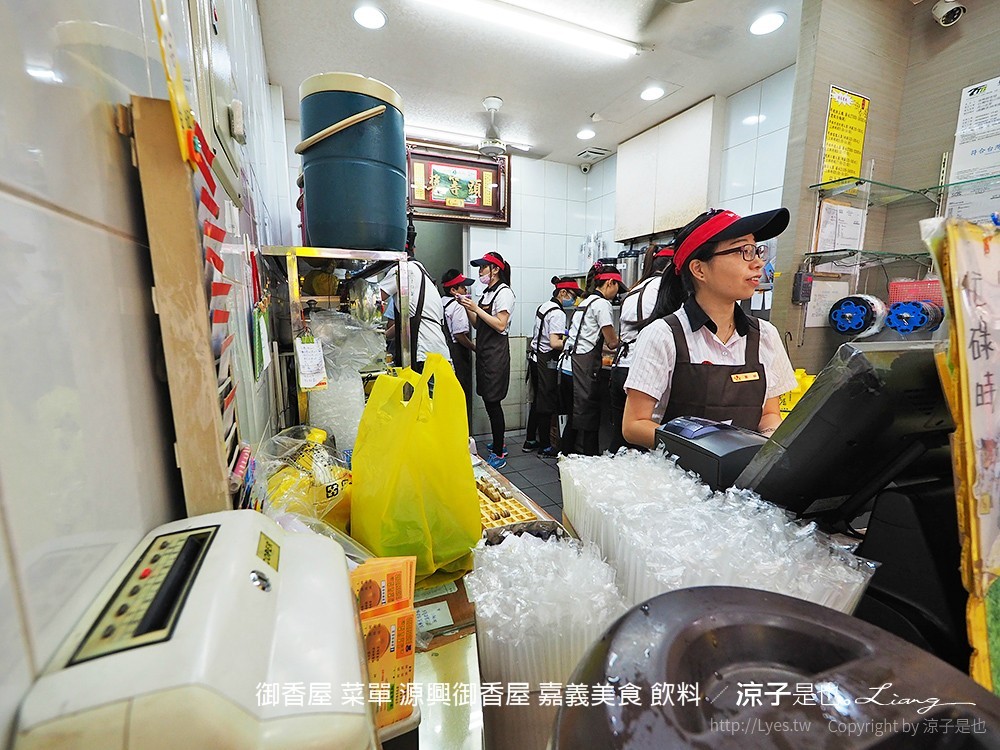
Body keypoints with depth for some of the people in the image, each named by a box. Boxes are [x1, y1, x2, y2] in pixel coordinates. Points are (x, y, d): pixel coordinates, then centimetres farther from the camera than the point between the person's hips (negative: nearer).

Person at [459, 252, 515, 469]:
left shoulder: (504, 292, -9)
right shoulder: (487, 293, 17)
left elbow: (500, 325, -18)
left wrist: (476, 308, -17)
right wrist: (468, 308, 4)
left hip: (496, 352, -9)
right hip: (484, 351, 9)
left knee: (493, 402, -5)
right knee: (488, 400, 13)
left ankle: (498, 455, 5)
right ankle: (498, 444, 29)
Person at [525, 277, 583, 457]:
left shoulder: (543, 306, 11)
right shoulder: (558, 313, -16)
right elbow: (554, 343, -23)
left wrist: (566, 337, 16)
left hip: (535, 358, 9)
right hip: (547, 362, -9)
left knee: (537, 400, 17)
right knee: (547, 404, 1)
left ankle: (530, 441, 27)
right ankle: (545, 447, 13)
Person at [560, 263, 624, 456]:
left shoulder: (586, 302, 19)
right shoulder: (602, 304, -8)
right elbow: (612, 342, -7)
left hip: (570, 361, 9)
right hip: (585, 366, -9)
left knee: (575, 414, 16)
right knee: (589, 415, -1)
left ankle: (566, 454, 25)